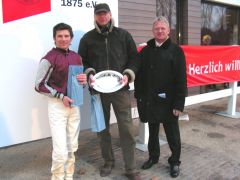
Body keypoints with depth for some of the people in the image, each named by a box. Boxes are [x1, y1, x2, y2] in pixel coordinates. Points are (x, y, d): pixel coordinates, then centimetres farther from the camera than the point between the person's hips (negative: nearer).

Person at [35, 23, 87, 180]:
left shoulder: (77, 57, 9)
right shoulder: (49, 58, -10)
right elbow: (39, 85, -9)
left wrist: (84, 80, -4)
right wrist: (61, 96, -15)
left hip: (74, 105, 6)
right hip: (57, 105, -6)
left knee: (72, 147, 13)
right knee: (60, 149, -6)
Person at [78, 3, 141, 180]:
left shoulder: (123, 35, 6)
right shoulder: (87, 38, 7)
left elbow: (134, 58, 6)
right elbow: (82, 62, 9)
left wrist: (128, 75, -9)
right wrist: (89, 74, -10)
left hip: (120, 89, -1)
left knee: (127, 129, -2)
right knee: (102, 128, 12)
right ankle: (108, 162, 31)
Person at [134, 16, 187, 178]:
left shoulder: (176, 51, -5)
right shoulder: (146, 51, 6)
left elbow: (181, 79, -9)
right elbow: (139, 76, 8)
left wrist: (179, 103, -14)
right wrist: (139, 96, 4)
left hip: (169, 101, -3)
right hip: (150, 100, 4)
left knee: (172, 134, 10)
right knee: (153, 132, 18)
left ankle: (175, 161, 28)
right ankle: (153, 157, 36)